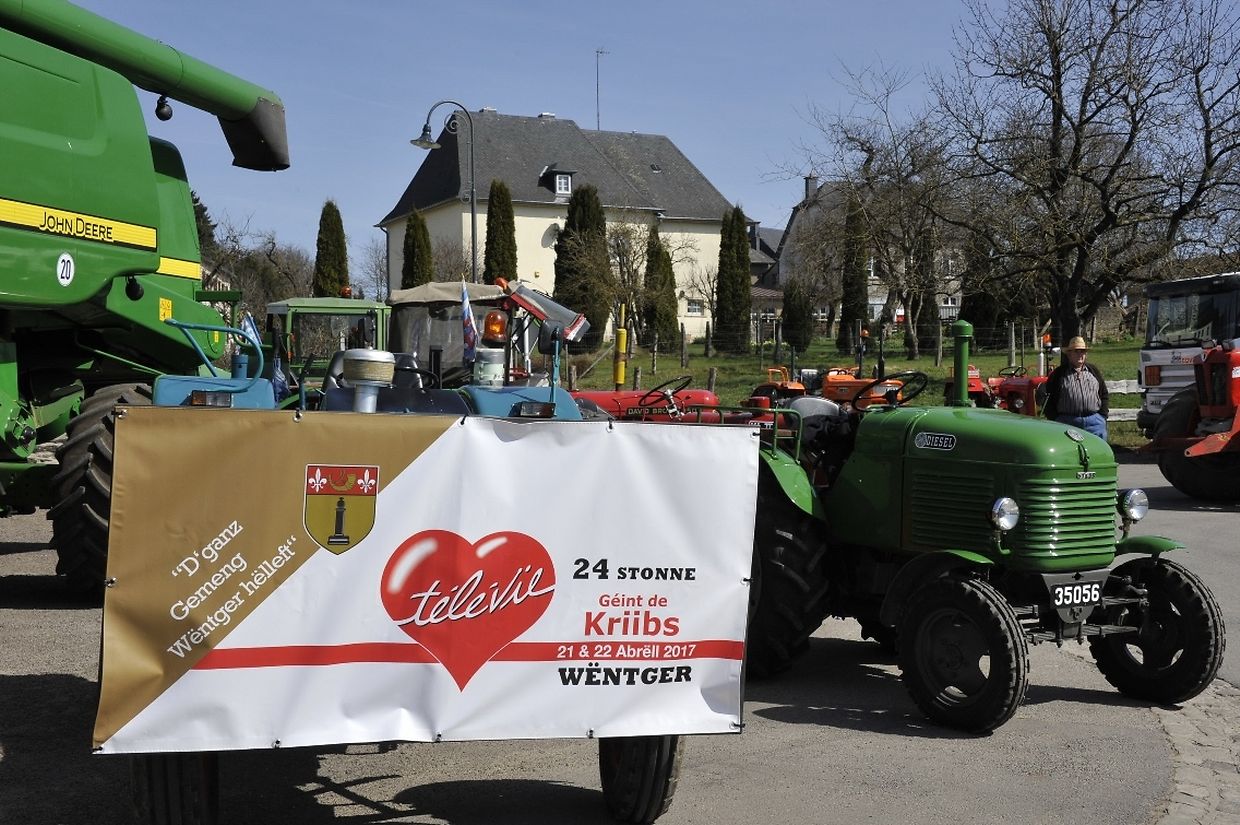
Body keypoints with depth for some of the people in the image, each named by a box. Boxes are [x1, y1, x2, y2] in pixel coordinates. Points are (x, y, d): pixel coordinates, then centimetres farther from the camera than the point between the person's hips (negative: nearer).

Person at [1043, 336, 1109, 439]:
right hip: (1067, 421, -3)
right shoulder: (1058, 374, 5)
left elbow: (1104, 396, 17)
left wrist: (1103, 416, 6)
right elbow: (1048, 400, 3)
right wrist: (1055, 421, -4)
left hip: (1094, 421, 3)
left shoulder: (1094, 371, 16)